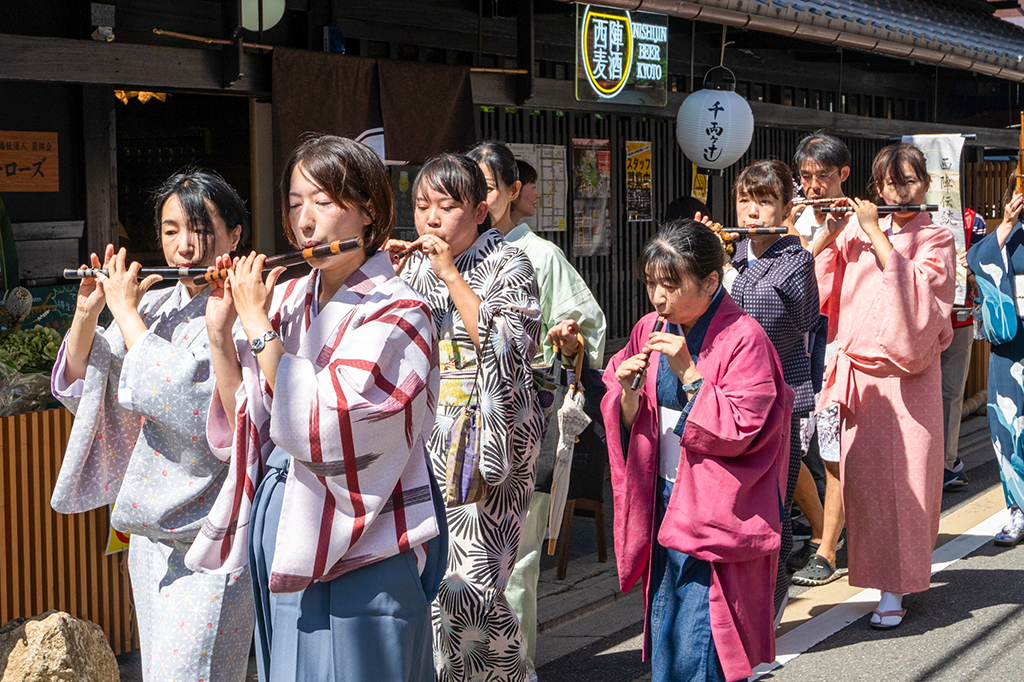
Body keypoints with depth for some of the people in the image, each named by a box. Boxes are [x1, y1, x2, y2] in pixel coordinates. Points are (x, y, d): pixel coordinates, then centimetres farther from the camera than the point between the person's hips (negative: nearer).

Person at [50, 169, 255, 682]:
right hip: (150, 532, 7)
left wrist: (125, 312, -15)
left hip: (210, 533, -7)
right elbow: (79, 387, 12)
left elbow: (183, 394, -25)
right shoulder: (156, 306, 9)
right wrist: (86, 314, -4)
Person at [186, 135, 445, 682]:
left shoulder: (395, 311, -12)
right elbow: (248, 427, 7)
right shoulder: (289, 299, 6)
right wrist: (219, 330, -4)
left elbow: (323, 427, -23)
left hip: (354, 555, -6)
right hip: (278, 535, 6)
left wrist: (257, 325, -17)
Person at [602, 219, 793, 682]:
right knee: (663, 639, 13)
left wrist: (689, 371, -22)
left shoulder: (743, 339, -13)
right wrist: (628, 392, -10)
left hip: (715, 511, -6)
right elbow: (629, 423, 11)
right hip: (664, 501, 7)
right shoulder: (650, 331, 6)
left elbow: (738, 430, -19)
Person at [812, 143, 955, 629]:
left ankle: (895, 591, 4)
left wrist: (876, 234, -16)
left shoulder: (935, 241, 2)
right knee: (861, 476, 3)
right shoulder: (854, 234, 11)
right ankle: (882, 572, 18)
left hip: (905, 378, -3)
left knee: (903, 478, -3)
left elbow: (914, 289, -16)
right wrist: (827, 236, -5)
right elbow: (812, 283, 6)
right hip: (858, 375, 3)